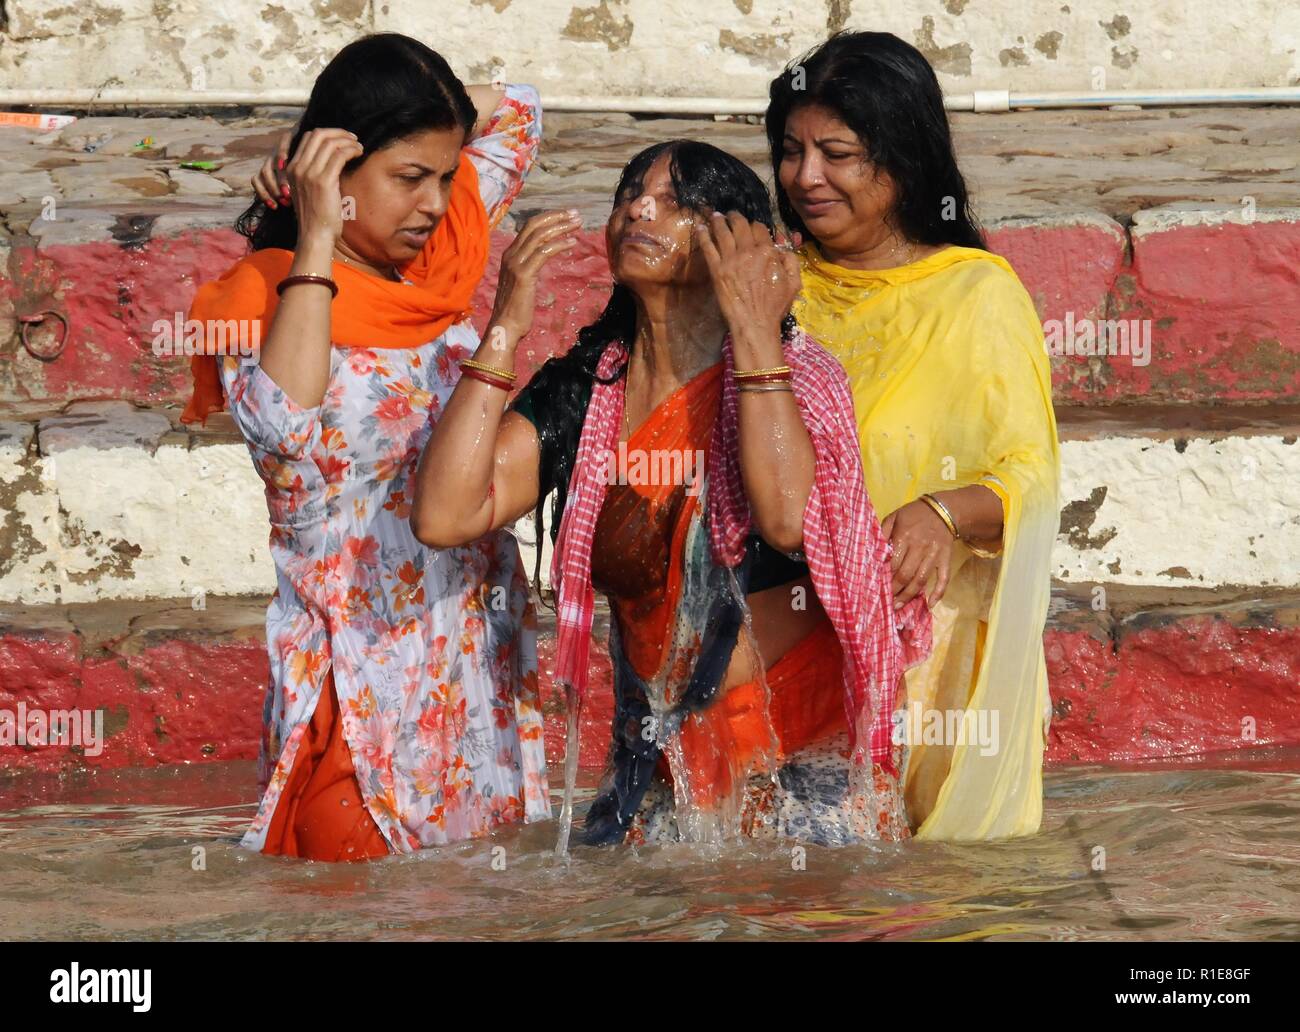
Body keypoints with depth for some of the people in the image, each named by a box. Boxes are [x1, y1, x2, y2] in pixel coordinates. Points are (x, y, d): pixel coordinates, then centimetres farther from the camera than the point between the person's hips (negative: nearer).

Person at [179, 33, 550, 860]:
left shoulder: (440, 258, 9)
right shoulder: (263, 293, -8)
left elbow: (516, 110, 23)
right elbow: (286, 427, -30)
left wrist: (395, 118, 7)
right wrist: (318, 239, -22)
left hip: (479, 649, 6)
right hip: (364, 657, -6)